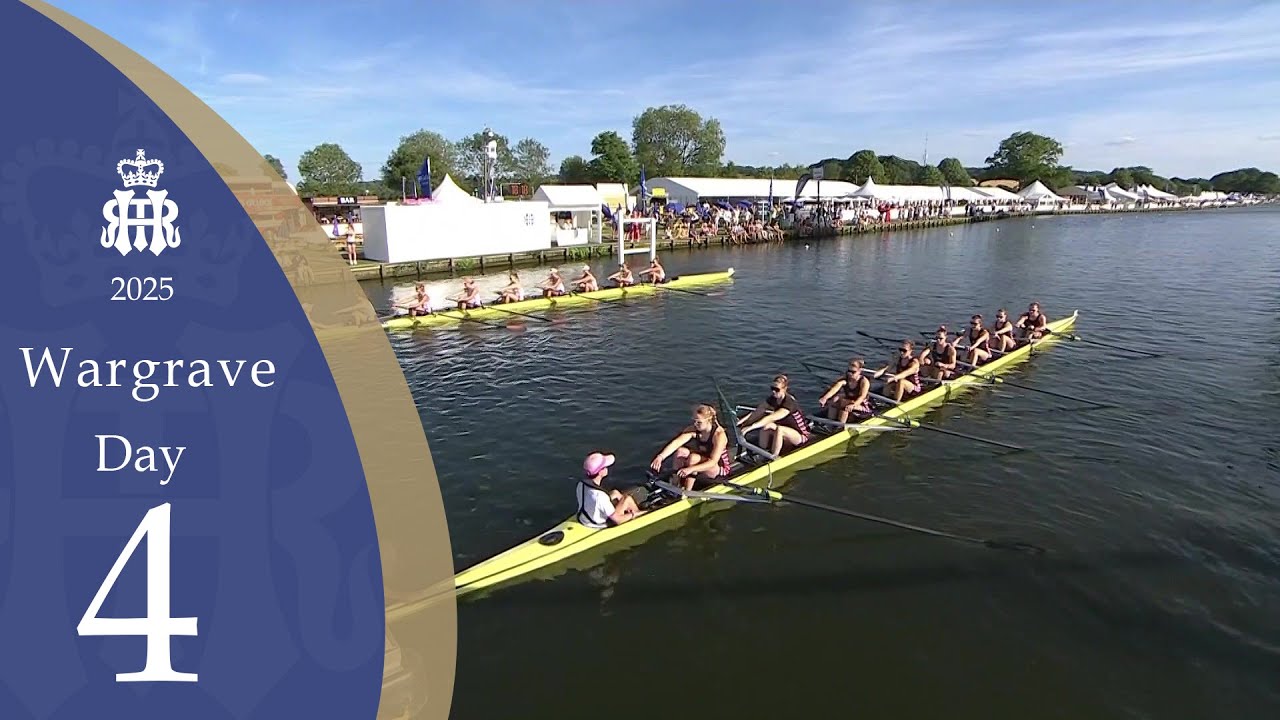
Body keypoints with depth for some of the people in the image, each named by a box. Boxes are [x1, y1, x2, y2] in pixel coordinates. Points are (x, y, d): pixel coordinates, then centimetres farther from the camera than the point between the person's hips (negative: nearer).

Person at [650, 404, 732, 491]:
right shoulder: (693, 430, -11)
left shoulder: (719, 434, -25)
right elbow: (676, 443, -25)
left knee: (693, 457, -32)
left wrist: (691, 469, -46)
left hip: (721, 470, -6)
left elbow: (713, 462, -33)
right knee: (681, 451, -20)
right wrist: (661, 456, -42)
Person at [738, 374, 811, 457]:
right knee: (766, 424, -15)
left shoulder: (789, 403, -29)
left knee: (779, 429, -34)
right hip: (788, 432, 7)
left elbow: (771, 418, -39)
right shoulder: (772, 399, -6)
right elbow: (757, 412, -12)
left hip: (801, 436, -7)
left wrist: (751, 427, -44)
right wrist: (741, 421, -25)